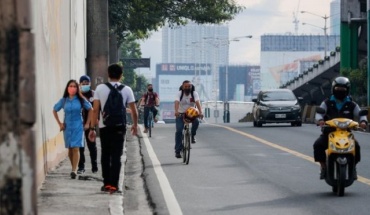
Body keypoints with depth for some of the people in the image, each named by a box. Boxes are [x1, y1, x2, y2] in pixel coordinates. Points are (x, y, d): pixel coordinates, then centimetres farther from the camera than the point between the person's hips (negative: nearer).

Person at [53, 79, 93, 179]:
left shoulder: (81, 100, -3)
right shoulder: (63, 100, 2)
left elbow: (90, 109, 6)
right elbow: (54, 110, 15)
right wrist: (59, 123, 9)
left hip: (78, 127, -3)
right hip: (67, 126, 3)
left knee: (75, 148, -11)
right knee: (70, 149, 7)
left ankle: (74, 170, -16)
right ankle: (74, 168, 20)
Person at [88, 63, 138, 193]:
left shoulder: (100, 88, -2)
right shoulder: (126, 90, -1)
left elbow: (95, 110, -5)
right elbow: (134, 111, 1)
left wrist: (92, 128, -1)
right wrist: (135, 125, 17)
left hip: (104, 127, 1)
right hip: (119, 127, -1)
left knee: (105, 155, 13)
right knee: (116, 156, 1)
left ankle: (106, 183, 15)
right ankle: (113, 185, -5)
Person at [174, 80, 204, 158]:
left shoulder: (194, 93, -7)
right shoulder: (179, 93, -9)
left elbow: (197, 102, -23)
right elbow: (177, 102, -26)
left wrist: (200, 112, -41)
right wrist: (176, 111, -47)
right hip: (181, 114, -1)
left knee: (196, 122, -31)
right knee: (179, 131, -15)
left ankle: (193, 136, -3)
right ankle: (177, 150, -9)